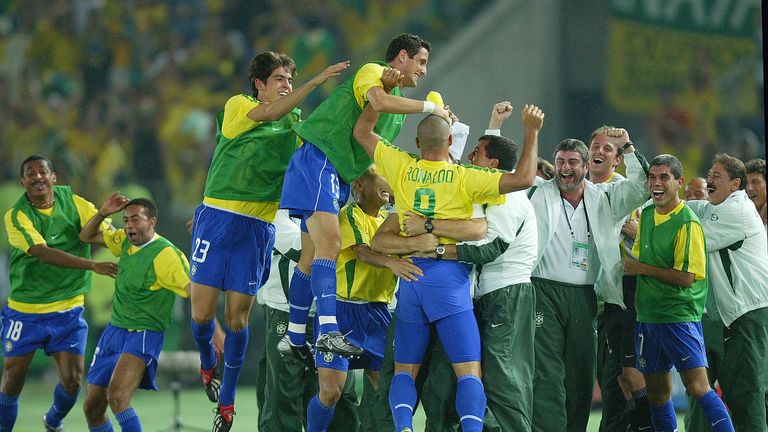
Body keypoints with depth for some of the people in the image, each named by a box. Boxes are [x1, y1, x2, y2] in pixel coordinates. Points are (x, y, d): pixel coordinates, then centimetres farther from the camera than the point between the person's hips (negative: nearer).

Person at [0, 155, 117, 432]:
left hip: (67, 310, 2)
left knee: (72, 380, -3)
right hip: (25, 312, -2)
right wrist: (93, 265, -35)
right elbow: (44, 253, -25)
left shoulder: (72, 202, -2)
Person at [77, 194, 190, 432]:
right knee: (92, 407, 9)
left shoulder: (166, 254, -18)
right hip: (113, 330, 8)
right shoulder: (125, 241, 6)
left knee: (117, 396, -30)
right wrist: (103, 213, 0)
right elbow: (87, 236, 20)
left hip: (143, 333, -8)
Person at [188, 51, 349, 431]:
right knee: (202, 312, -3)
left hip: (258, 228, 3)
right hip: (217, 218, -3)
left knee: (237, 318, 1)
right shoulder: (237, 106, -1)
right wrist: (317, 81, -27)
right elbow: (270, 113, -20)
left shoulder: (293, 125, 13)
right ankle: (208, 363, 30)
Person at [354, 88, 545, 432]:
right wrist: (532, 133, -1)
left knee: (405, 370, 10)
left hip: (409, 276, 3)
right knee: (469, 371, -5)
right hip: (449, 277, -3)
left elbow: (362, 131, 18)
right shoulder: (464, 178, -5)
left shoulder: (402, 169, 4)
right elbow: (524, 178, -10)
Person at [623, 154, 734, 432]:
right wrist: (628, 264, 4)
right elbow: (638, 257, 25)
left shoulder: (687, 223, -13)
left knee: (697, 386, -15)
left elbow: (686, 277, -18)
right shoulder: (646, 215, 10)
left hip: (680, 315, -8)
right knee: (657, 392, 11)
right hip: (647, 315, 8)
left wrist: (642, 269, -12)